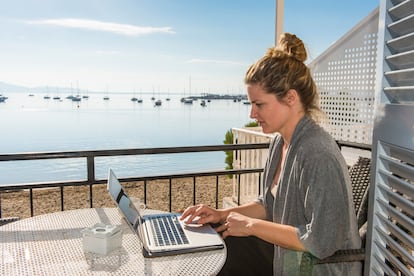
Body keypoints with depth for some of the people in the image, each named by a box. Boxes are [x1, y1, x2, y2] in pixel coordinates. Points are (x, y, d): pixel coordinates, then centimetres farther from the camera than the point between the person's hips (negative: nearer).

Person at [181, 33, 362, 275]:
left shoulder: (318, 154, -27)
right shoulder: (281, 142, 1)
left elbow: (321, 241, -27)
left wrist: (252, 225, -20)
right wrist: (223, 214, -3)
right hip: (282, 254, 7)